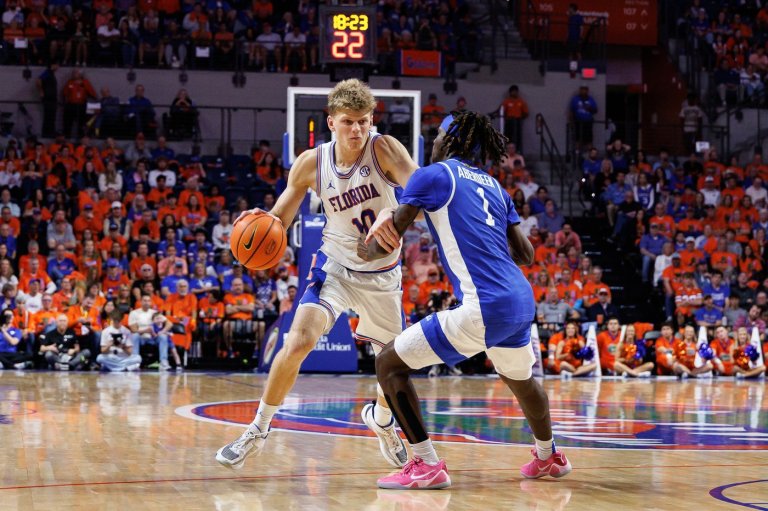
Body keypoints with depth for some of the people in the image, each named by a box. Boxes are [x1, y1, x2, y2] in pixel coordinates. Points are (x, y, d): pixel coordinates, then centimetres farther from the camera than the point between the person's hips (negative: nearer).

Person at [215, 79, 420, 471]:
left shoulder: (384, 149, -19)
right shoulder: (311, 164, -12)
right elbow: (280, 218, -3)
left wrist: (393, 215, -54)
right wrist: (259, 222, -28)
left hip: (383, 275, 0)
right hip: (336, 266, 0)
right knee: (298, 341, -22)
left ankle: (381, 420, 45)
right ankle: (258, 430, -6)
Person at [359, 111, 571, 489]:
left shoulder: (432, 175, 0)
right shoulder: (493, 185, 20)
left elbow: (385, 244, -3)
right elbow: (525, 253, 22)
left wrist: (366, 251, 20)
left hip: (485, 308, -8)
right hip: (522, 301, 8)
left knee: (389, 363, 1)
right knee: (519, 378, 36)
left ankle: (426, 466, -4)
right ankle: (548, 457, 55)